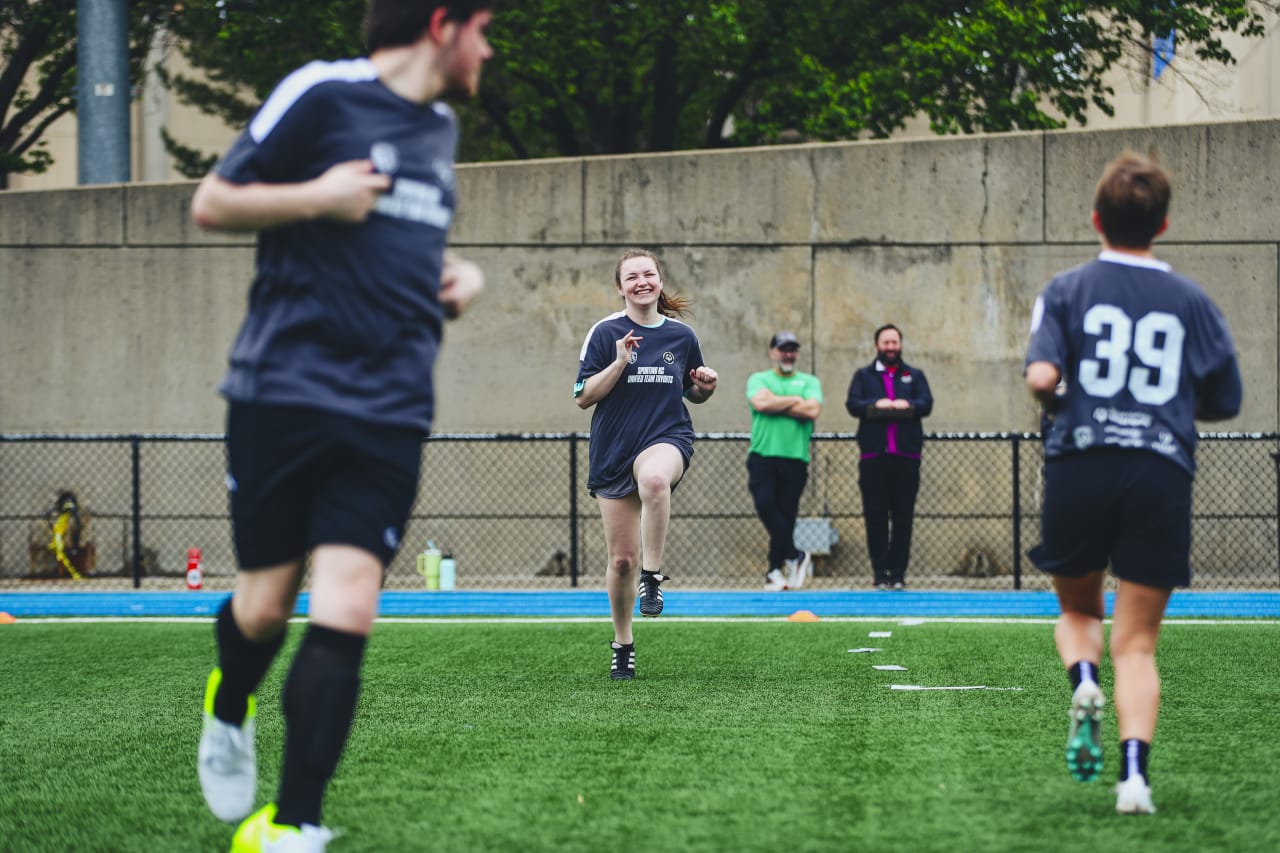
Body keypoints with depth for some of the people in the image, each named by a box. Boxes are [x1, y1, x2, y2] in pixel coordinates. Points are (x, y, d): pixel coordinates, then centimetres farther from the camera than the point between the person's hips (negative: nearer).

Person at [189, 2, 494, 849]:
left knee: (346, 614, -10)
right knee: (265, 607, 4)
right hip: (285, 392, -5)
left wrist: (455, 271, 16)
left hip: (390, 411, 5)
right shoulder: (321, 95, -5)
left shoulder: (440, 127, 18)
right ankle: (230, 710, 39)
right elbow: (211, 203, -2)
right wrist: (317, 197, -14)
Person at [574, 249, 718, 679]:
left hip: (668, 438, 0)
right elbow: (583, 396, -6)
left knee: (654, 478, -40)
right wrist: (619, 363, -18)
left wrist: (705, 386, -2)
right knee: (621, 559, 2)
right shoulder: (605, 333, -1)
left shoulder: (682, 336, 7)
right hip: (613, 452, 0)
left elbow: (693, 393, 20)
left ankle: (652, 577, -28)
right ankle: (623, 646, 23)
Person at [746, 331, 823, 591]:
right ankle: (795, 555, -8)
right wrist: (795, 401, -1)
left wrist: (775, 404, -3)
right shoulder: (758, 380, 13)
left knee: (787, 514, -2)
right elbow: (760, 403, -9)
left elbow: (813, 411, -5)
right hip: (763, 455, 0)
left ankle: (775, 570, 7)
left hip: (795, 457, 1)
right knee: (764, 504, -20)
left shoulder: (809, 382, 14)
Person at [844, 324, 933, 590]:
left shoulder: (915, 376, 18)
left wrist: (907, 405, -17)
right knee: (876, 516, -3)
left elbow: (926, 404, 3)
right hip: (873, 456, -1)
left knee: (903, 516, -1)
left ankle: (898, 574, 4)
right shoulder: (863, 375, 16)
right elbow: (853, 404, 0)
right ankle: (880, 575, -1)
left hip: (907, 456, 1)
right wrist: (875, 404, -17)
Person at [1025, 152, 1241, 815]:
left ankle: (1084, 684, -9)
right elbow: (1225, 401, 13)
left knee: (1077, 610, 22)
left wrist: (1058, 404, 11)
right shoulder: (1191, 301, 8)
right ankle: (1135, 772, -16)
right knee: (1136, 643, 3)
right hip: (1162, 474, 0)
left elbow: (1041, 376, -11)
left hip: (1079, 465, 0)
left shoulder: (1068, 290, 3)